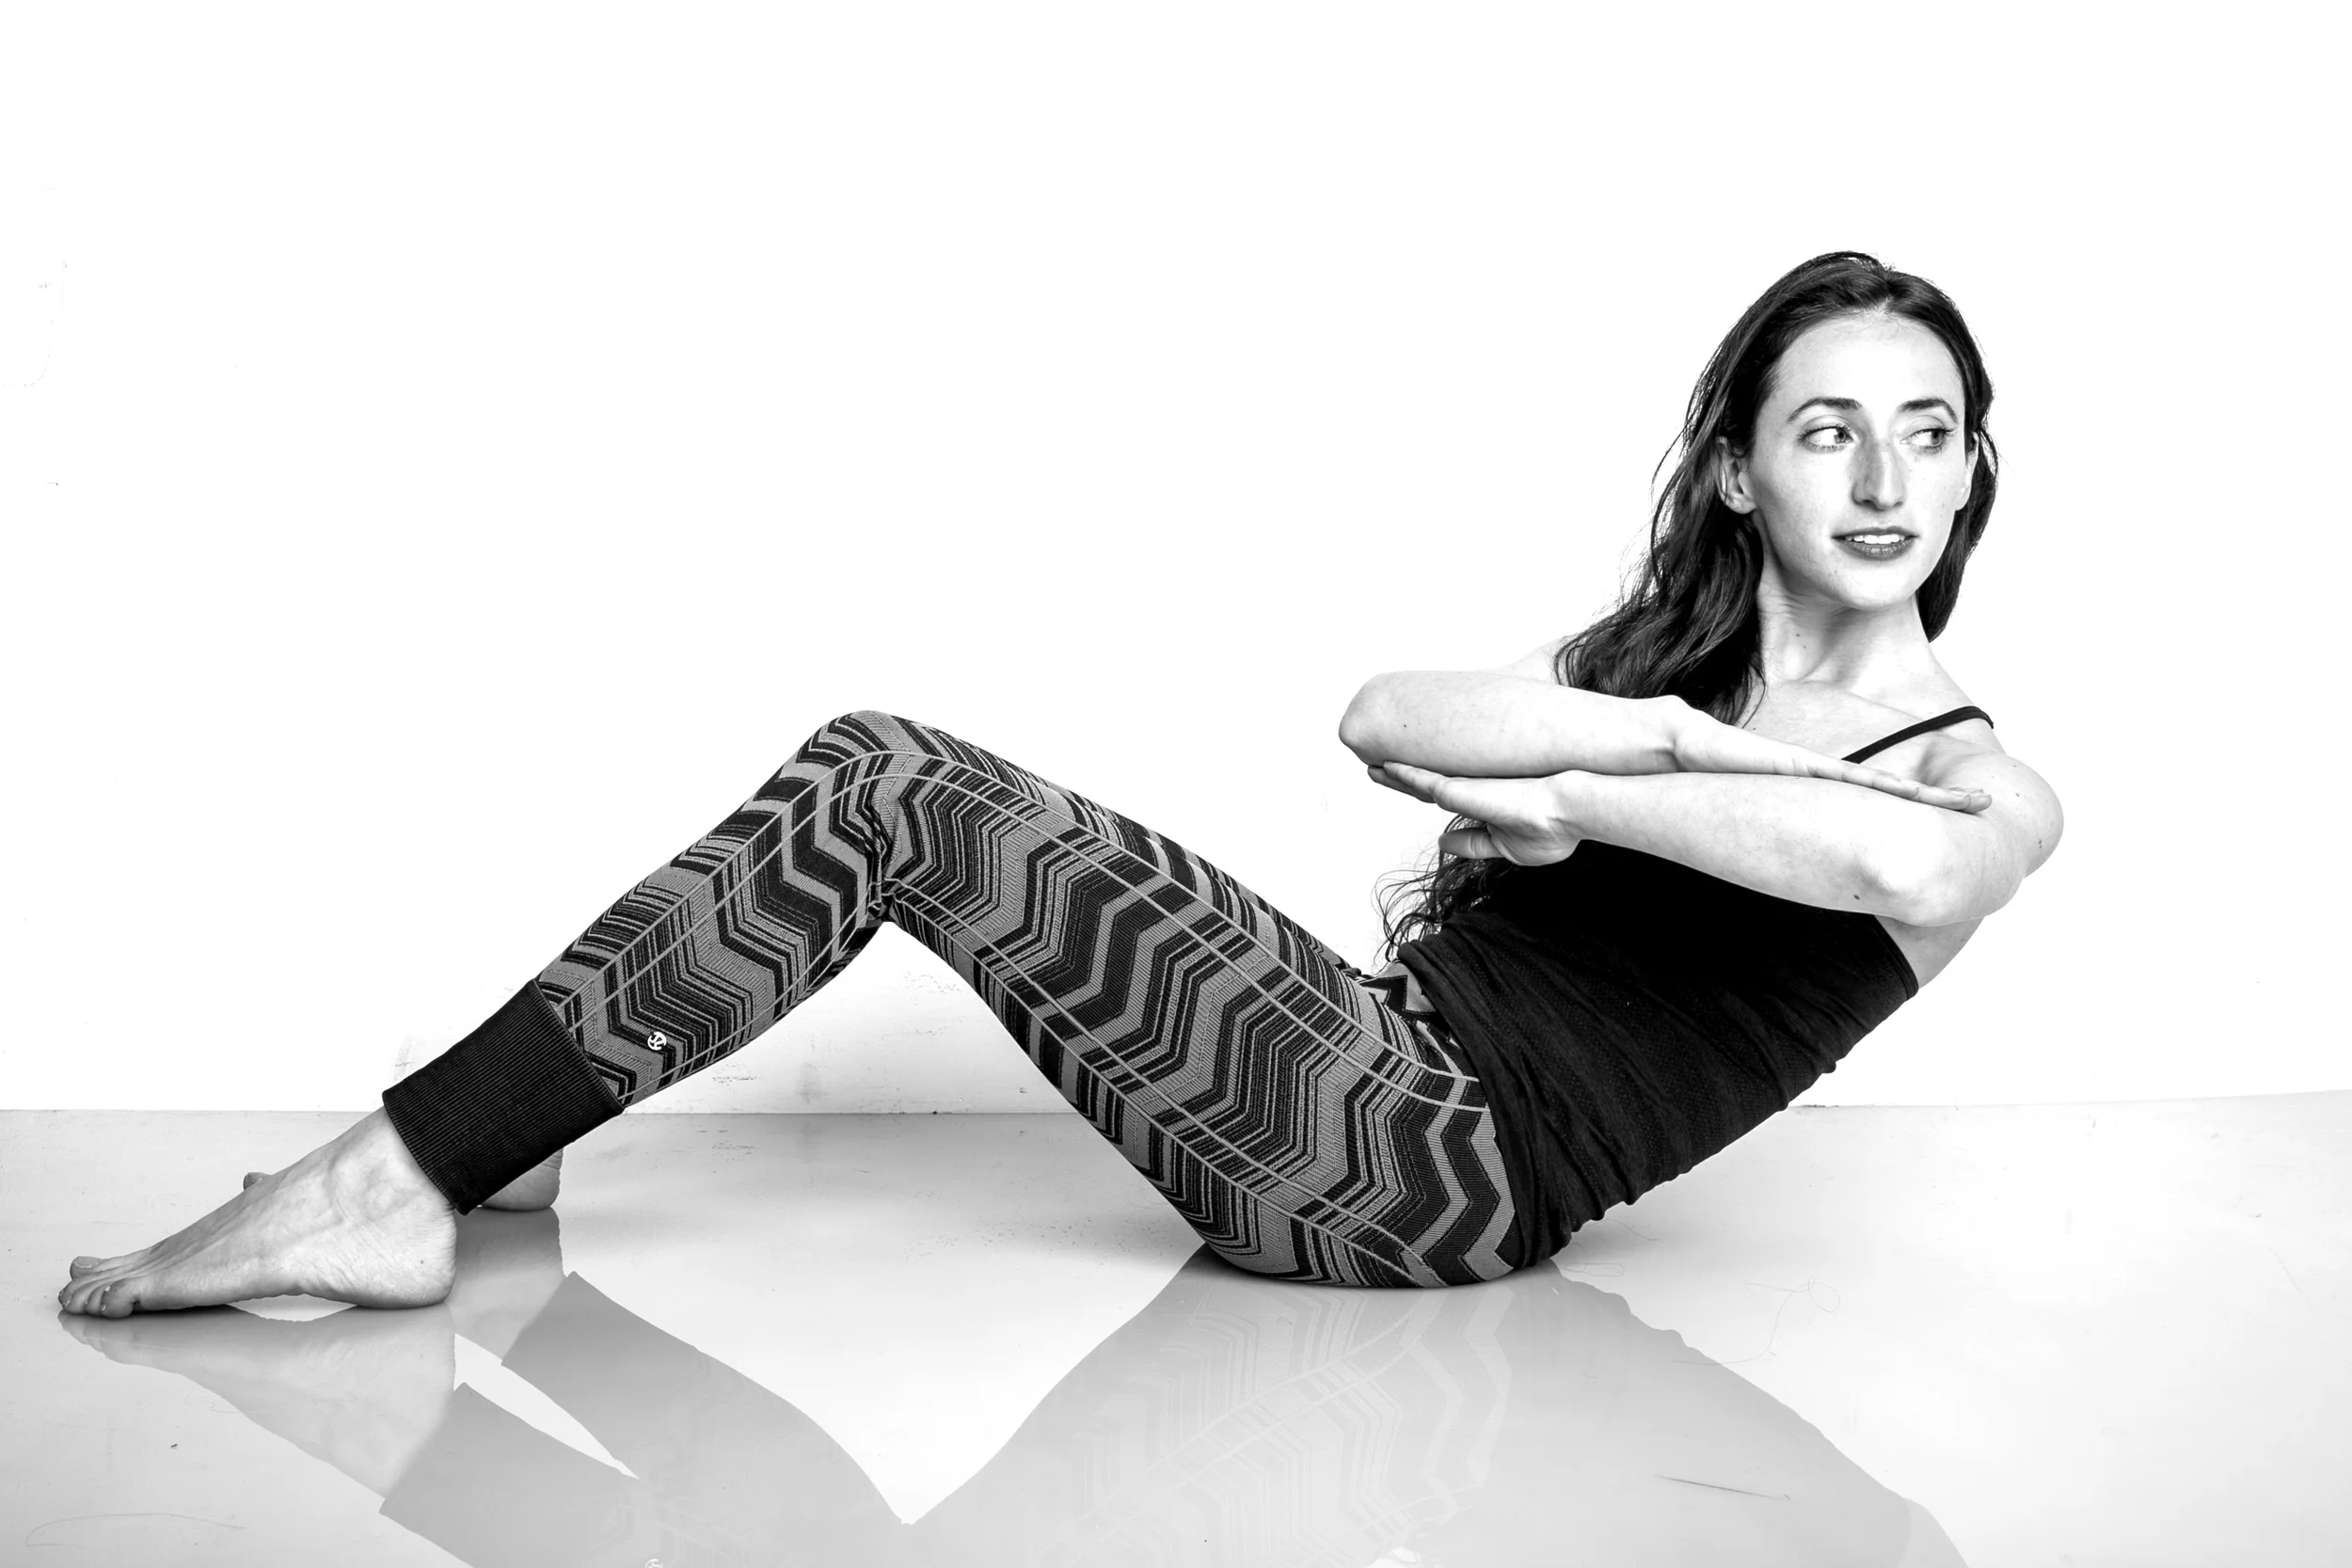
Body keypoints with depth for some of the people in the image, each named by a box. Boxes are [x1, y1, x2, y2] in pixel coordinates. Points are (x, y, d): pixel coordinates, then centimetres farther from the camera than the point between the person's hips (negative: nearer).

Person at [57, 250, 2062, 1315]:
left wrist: (1567, 791, -16)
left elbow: (1904, 862, -27)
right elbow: (1383, 717, -1)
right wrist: (1680, 732, -11)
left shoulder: (1992, 789, 2)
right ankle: (440, 1158, 2)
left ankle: (412, 1176, -12)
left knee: (897, 798, -18)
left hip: (1451, 1168, -6)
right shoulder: (1659, 650, 18)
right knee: (878, 780, -3)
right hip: (1377, 1058, 6)